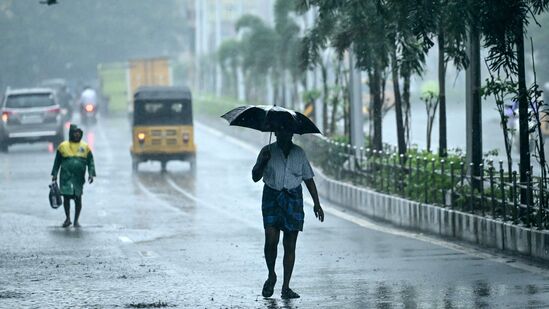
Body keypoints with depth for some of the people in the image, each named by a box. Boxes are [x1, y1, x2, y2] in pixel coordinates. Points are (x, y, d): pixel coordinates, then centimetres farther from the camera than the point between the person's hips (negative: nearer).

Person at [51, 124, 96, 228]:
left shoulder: (85, 147, 8)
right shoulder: (63, 146, 6)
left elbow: (90, 162, 8)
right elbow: (57, 161, 12)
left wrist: (91, 174, -5)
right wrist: (54, 174, 7)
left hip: (79, 177, 1)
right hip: (66, 177, -1)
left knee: (78, 199, 1)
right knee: (66, 197, -4)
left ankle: (76, 220, 13)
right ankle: (67, 218, 14)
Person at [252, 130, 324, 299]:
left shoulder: (299, 153, 9)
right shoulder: (267, 151, 4)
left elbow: (308, 179, 12)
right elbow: (255, 177, 2)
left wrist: (316, 203, 6)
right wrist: (262, 162, -17)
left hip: (293, 198, 2)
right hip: (272, 197, -2)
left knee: (290, 245, -1)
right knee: (271, 239, -15)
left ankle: (286, 287, 2)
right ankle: (271, 276, 11)